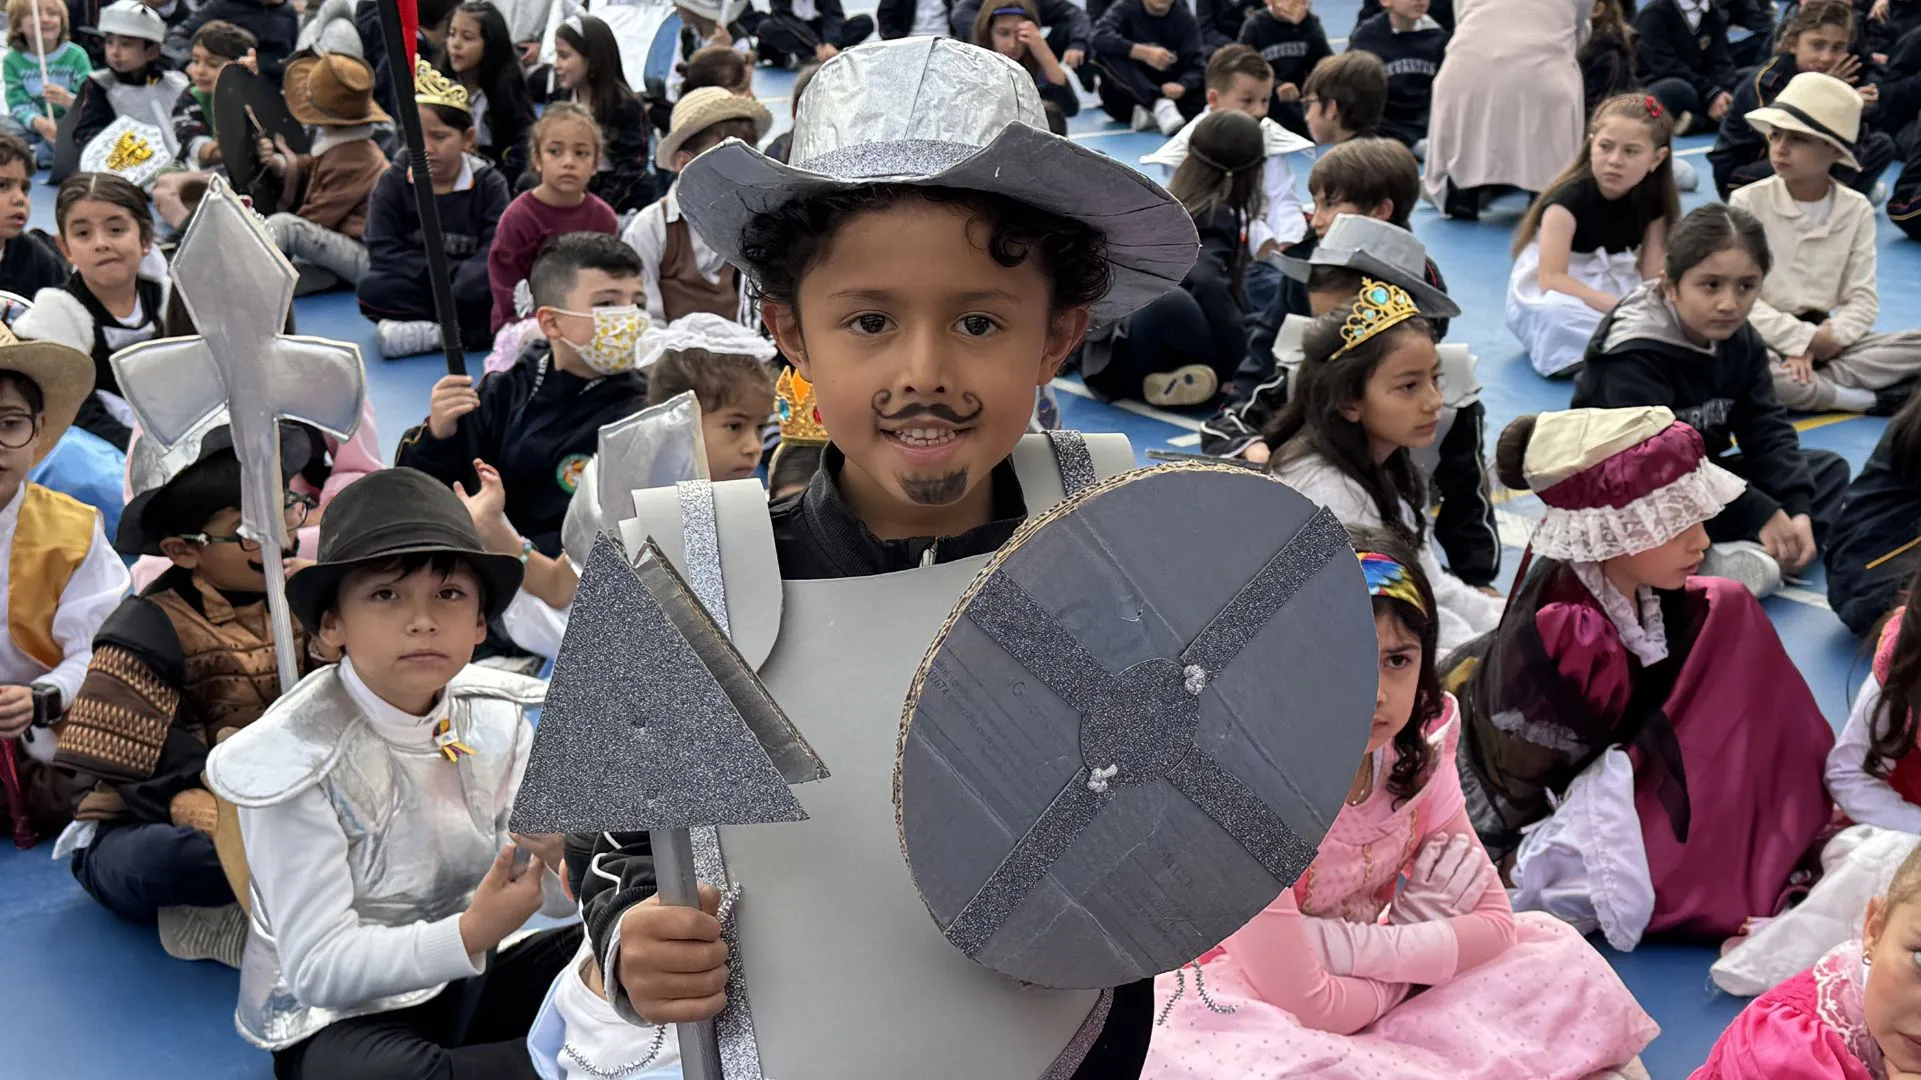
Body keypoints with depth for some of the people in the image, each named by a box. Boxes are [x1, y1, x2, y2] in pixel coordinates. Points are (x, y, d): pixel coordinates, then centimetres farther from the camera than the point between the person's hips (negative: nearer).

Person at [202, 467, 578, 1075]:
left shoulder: (497, 717, -4)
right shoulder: (302, 757, -20)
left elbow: (554, 897, 1)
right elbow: (318, 968, -21)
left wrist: (558, 851, -23)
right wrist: (471, 935, -33)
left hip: (465, 982, 5)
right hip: (337, 1019, -5)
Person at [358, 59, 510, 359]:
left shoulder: (489, 183, -4)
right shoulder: (393, 183, -1)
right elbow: (383, 253, -10)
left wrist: (458, 278, -32)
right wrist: (445, 271, -19)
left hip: (465, 290, -1)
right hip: (416, 288, 1)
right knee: (371, 288, -29)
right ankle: (465, 329, -27)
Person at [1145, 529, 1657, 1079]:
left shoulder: (1417, 759, -10)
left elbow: (1493, 923, -5)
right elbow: (1306, 1004, -27)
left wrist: (1352, 946, -20)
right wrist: (1423, 949, -10)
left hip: (1355, 998, 6)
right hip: (1251, 1014, -5)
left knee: (1561, 957, -5)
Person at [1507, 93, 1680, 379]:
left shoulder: (1652, 202, -1)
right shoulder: (1570, 197, -17)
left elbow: (1653, 278, -6)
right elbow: (1551, 279, -26)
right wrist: (1618, 308, -32)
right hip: (1547, 298, -6)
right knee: (1556, 312, -39)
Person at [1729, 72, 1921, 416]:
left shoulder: (1856, 210, 6)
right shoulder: (1748, 202, -4)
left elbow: (1862, 298, 1)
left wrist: (1831, 336, -19)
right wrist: (1799, 339, -20)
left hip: (1822, 338, 3)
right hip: (1765, 337, -3)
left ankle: (1808, 385, -25)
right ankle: (1867, 400, -24)